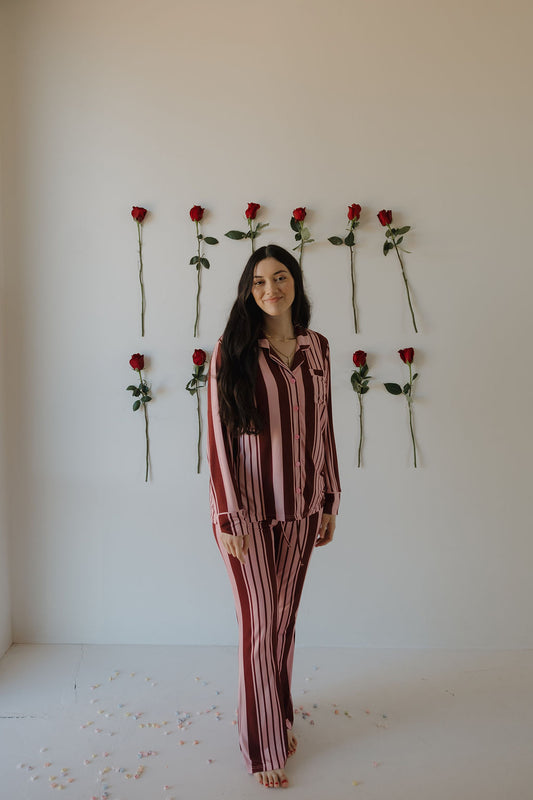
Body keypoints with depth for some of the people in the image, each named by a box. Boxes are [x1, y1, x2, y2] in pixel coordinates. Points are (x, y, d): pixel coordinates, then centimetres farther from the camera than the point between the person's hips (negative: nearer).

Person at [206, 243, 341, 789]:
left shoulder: (317, 347, 4)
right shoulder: (232, 349, -9)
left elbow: (323, 427, 9)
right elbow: (219, 435, -11)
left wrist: (330, 499, 10)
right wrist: (230, 517, -13)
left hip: (301, 507, 4)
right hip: (249, 506, -4)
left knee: (285, 618, 15)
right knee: (259, 623, 5)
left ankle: (279, 716, 38)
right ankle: (264, 745, 24)